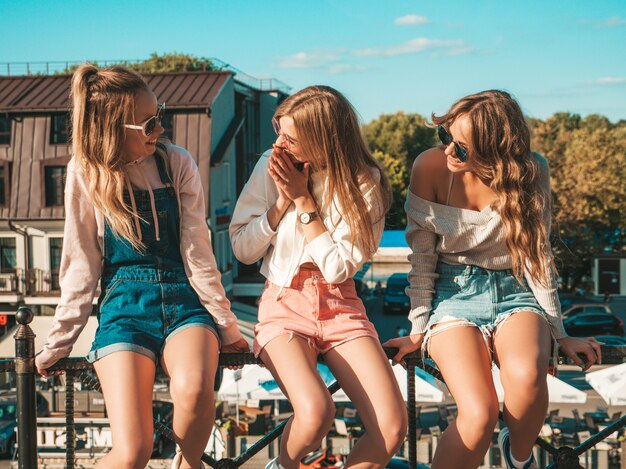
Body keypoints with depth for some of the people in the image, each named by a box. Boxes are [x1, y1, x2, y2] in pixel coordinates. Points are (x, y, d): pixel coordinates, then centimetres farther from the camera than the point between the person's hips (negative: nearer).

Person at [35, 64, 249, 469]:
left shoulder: (177, 164, 1)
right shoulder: (86, 175, 0)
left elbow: (197, 252, 1)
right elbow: (82, 266, 4)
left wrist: (227, 327, -2)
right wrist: (59, 344, 5)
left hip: (183, 301, 1)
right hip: (124, 307, -1)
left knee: (193, 388, -35)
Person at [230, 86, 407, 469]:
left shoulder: (365, 182, -5)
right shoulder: (270, 168, -1)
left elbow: (340, 267, -11)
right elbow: (242, 248, 1)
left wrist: (304, 199, -13)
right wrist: (282, 201, -11)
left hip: (341, 307, 1)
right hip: (285, 302, -1)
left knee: (392, 427, -20)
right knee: (315, 413, -30)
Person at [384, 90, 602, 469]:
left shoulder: (531, 171, -10)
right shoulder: (431, 167, -13)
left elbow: (537, 255, 0)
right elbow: (422, 257, -5)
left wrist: (560, 334, 3)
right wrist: (418, 331, -4)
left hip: (514, 292, 1)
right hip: (454, 293, -1)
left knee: (526, 375, -34)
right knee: (479, 417, -29)